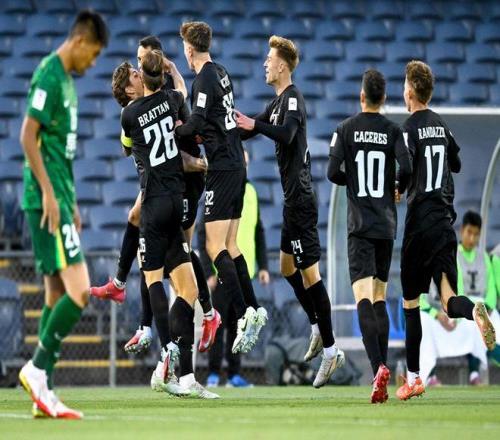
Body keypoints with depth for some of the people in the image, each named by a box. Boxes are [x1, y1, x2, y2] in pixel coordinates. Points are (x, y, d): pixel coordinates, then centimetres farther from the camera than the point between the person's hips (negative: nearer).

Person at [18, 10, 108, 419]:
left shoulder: (66, 79, 18)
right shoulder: (49, 75, -11)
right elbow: (28, 136, -17)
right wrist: (49, 193, -20)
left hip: (59, 200, 10)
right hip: (47, 200, -10)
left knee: (58, 294, 7)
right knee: (79, 290, -15)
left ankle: (44, 393, 7)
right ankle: (37, 367, -8)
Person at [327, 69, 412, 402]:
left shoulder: (346, 129, 0)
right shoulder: (393, 131, 3)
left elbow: (333, 172, -7)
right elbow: (406, 168, -10)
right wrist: (399, 188, 12)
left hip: (360, 225, -3)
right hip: (387, 225, 3)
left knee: (364, 298, -12)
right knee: (380, 299, 14)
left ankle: (379, 368, -31)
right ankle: (382, 372, 13)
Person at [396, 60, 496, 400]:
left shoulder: (410, 128, -8)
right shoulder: (442, 126, 12)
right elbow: (456, 165, 28)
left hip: (420, 222, -5)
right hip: (445, 220, 5)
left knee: (411, 301, 6)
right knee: (448, 298, -1)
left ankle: (414, 377, 10)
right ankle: (473, 311, -37)